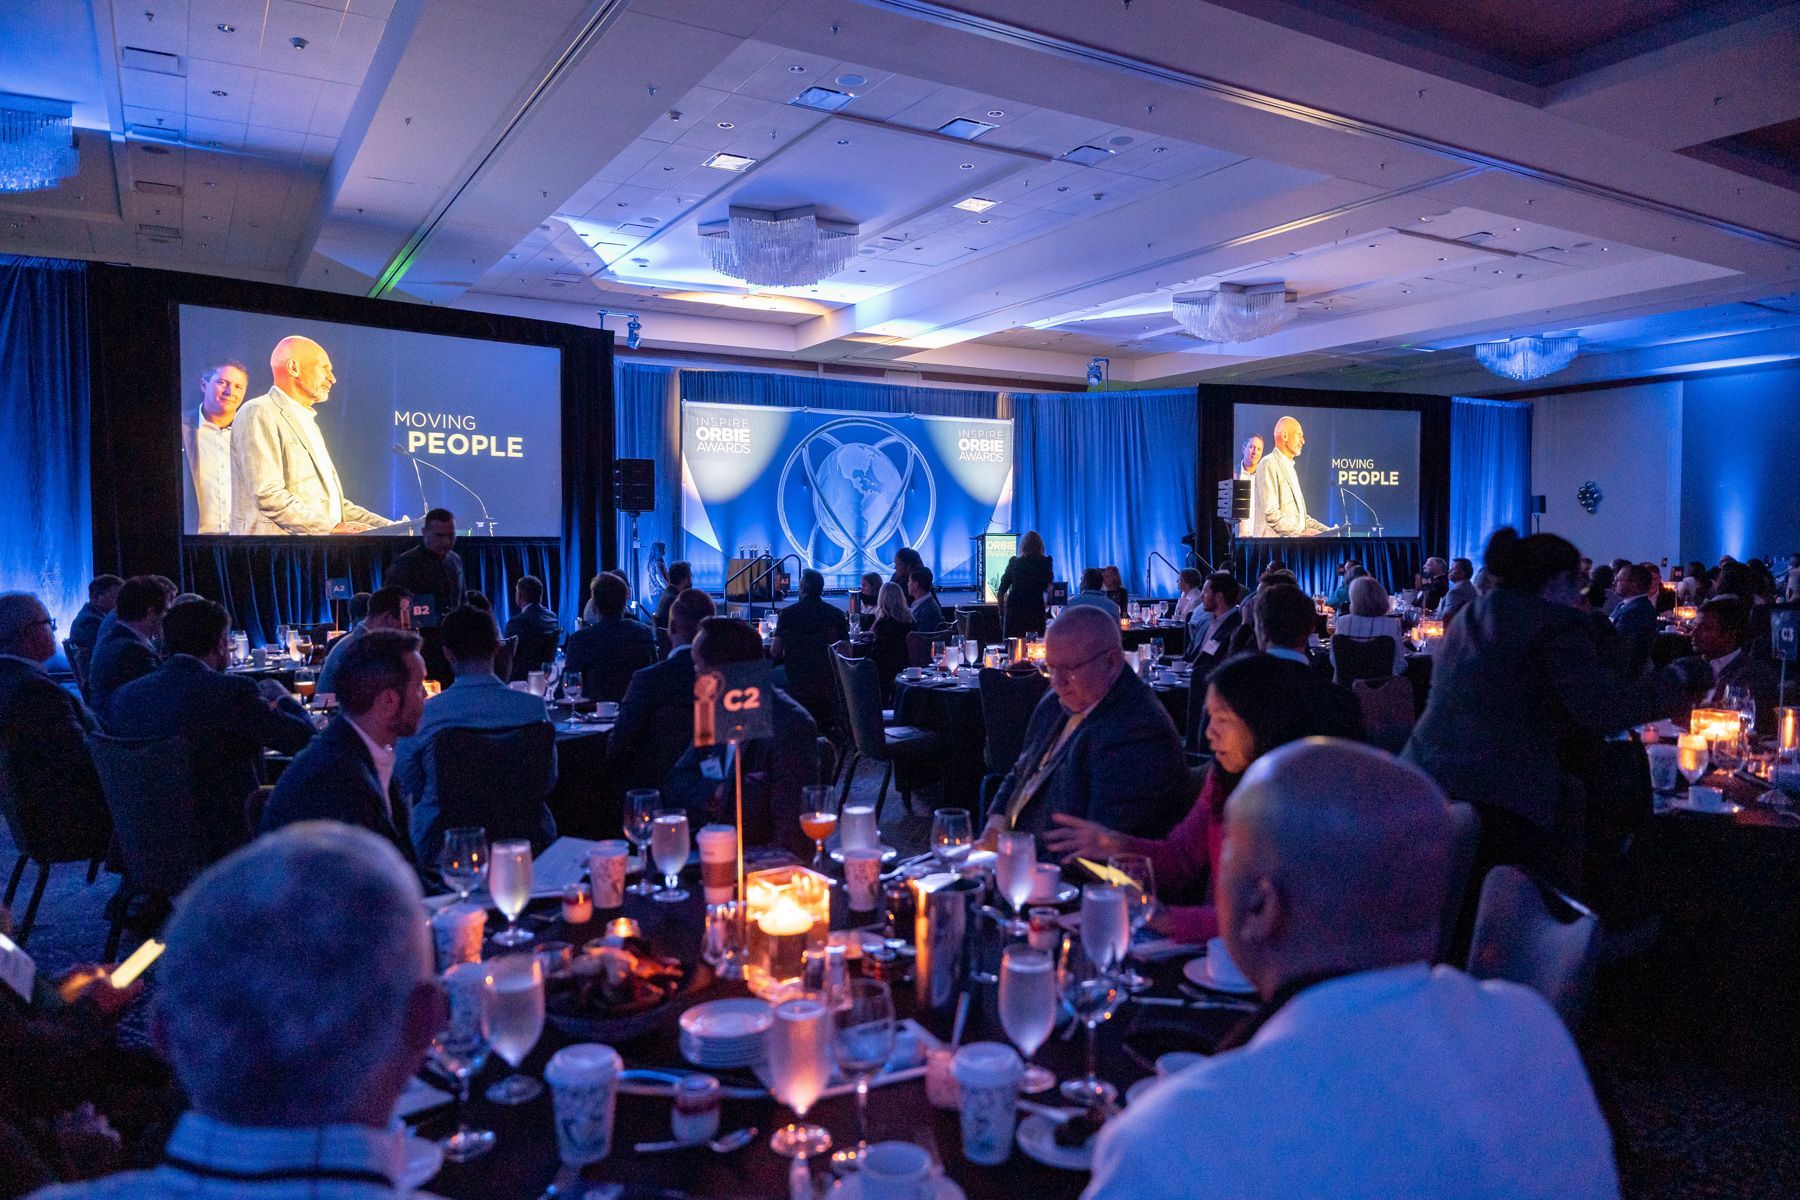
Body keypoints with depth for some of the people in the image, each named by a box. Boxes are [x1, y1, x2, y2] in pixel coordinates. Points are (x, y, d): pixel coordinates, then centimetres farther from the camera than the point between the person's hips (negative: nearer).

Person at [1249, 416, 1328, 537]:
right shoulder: (1269, 464, -6)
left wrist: (1326, 531, 12)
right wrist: (1301, 532, -17)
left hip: (1294, 542, 9)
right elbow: (1270, 513, -16)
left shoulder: (1289, 467, 24)